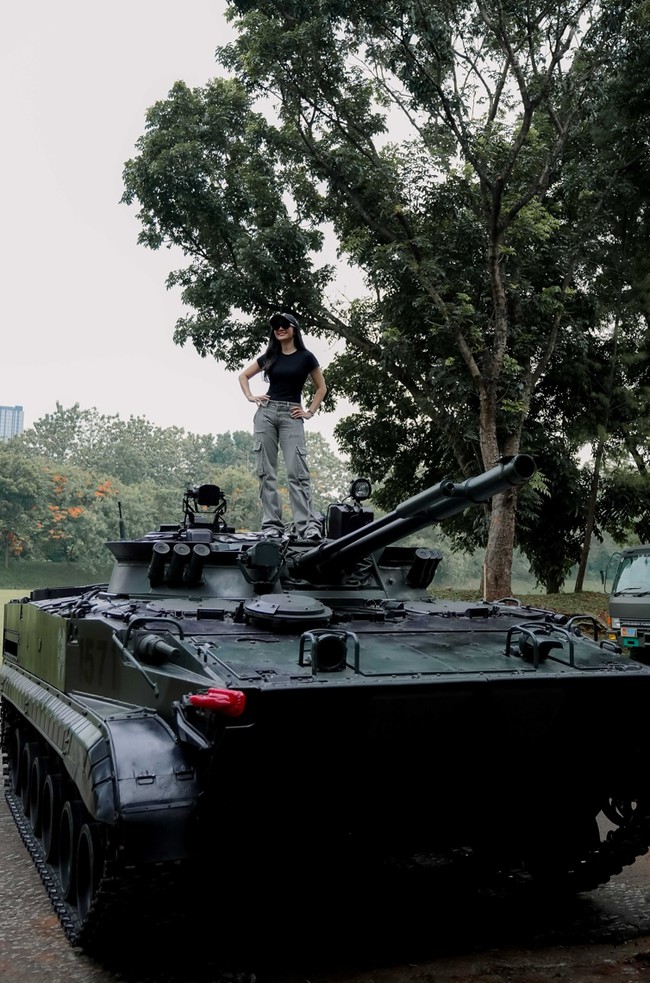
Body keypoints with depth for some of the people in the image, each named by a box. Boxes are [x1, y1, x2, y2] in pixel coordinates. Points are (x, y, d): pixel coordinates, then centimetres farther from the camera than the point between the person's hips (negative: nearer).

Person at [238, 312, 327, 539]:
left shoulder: (305, 357, 5)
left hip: (292, 416, -3)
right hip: (266, 413, 3)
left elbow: (321, 388, 13)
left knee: (297, 472, -14)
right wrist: (250, 397, 8)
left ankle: (308, 525, -18)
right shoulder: (270, 356, 13)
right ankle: (271, 525, -2)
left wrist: (310, 412, 3)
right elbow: (243, 376, 24)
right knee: (266, 471, -3)